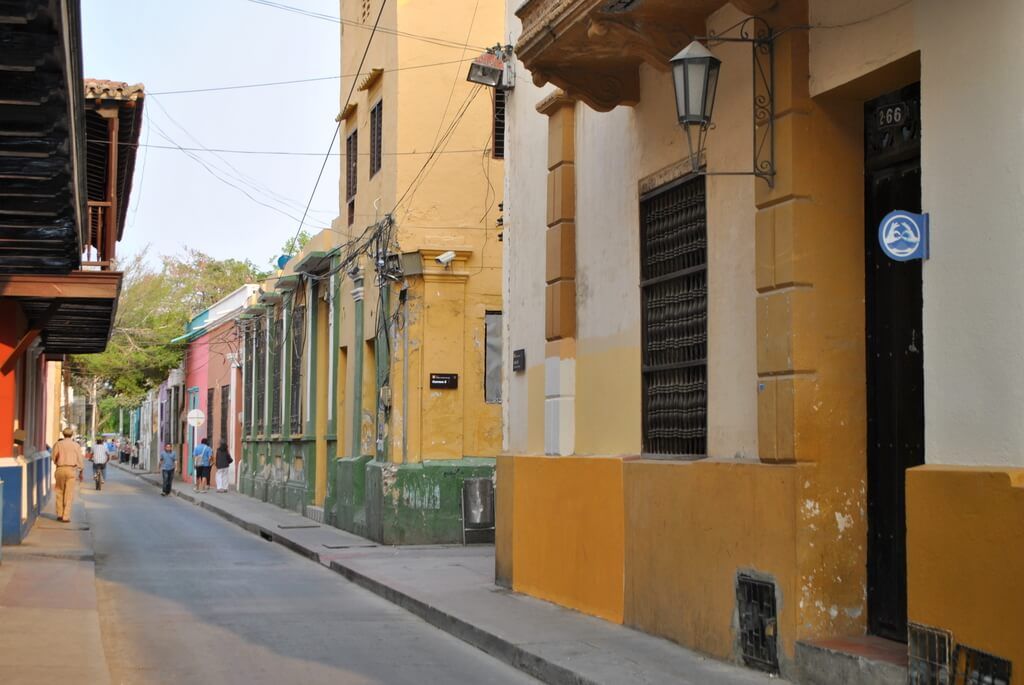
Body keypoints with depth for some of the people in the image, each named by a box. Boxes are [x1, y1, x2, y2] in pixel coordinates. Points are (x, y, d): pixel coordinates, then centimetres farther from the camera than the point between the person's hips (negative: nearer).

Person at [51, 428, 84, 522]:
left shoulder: (58, 444, 1)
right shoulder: (76, 445, 1)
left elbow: (53, 457, 2)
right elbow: (80, 459, 2)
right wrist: (81, 472, 11)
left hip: (60, 469, 1)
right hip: (72, 469, -1)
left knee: (60, 492, 15)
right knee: (69, 494, 0)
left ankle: (59, 514, 15)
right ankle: (66, 517, -3)